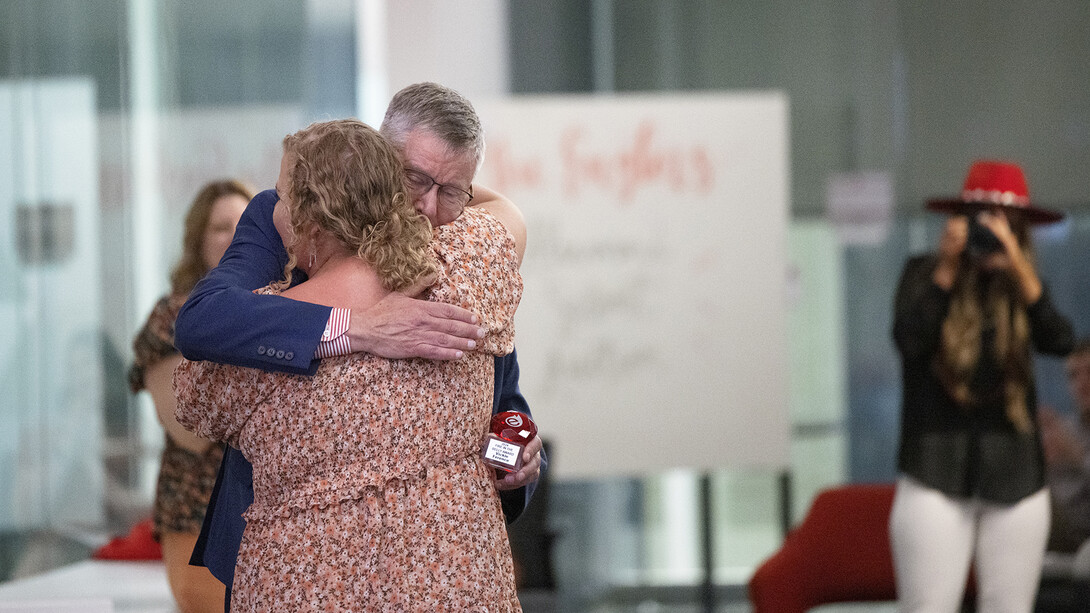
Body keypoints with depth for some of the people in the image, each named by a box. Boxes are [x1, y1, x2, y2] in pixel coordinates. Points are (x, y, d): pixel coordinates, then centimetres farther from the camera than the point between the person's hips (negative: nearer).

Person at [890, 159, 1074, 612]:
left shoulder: (1022, 285, 6)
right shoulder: (923, 273, 0)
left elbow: (1059, 341, -12)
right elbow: (908, 340, -15)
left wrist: (1018, 267, -20)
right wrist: (947, 269, -16)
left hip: (1014, 473, 2)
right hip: (937, 472, -2)